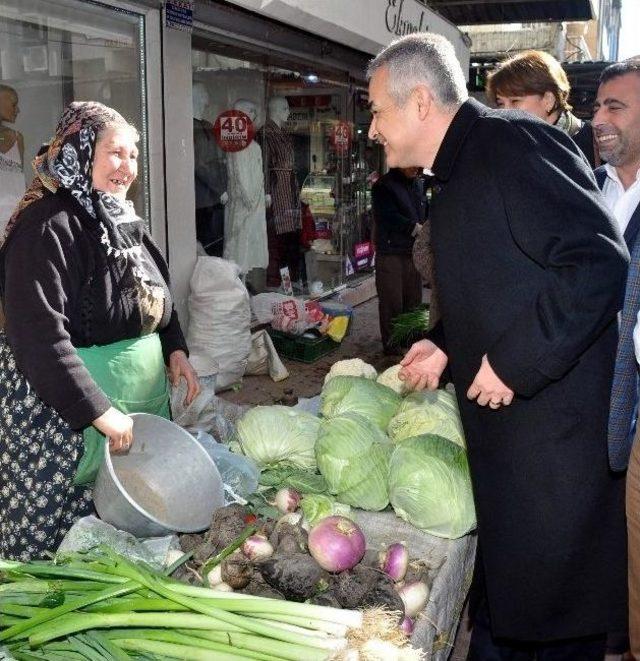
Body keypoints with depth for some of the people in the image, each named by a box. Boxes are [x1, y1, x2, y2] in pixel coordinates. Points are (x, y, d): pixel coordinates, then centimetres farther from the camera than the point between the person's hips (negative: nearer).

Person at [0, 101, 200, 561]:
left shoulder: (124, 222, 10)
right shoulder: (48, 226, -17)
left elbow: (158, 298, 24)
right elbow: (41, 339, -25)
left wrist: (176, 350, 10)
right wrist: (100, 412, -24)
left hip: (144, 398, 8)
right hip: (70, 407, -8)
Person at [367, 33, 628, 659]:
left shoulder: (513, 144, -16)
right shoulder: (457, 174, 14)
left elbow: (601, 264, -24)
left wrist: (515, 361, -22)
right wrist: (445, 345, 10)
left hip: (555, 415, -9)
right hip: (501, 421, 9)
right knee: (502, 586, 20)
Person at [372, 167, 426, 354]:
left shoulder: (418, 184, 14)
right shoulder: (384, 186, -8)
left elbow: (426, 211, 20)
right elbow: (390, 218, -17)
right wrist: (417, 229, -16)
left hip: (414, 252, 7)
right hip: (391, 252, -7)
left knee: (413, 300, 12)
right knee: (392, 302, -3)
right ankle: (390, 343, 6)